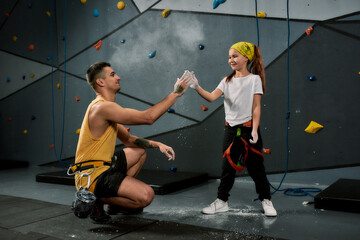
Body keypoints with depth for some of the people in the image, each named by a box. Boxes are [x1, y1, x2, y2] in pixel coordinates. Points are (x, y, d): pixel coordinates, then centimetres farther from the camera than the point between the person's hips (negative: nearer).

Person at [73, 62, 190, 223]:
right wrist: (175, 93, -14)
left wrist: (157, 145, 5)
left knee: (140, 152, 26)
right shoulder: (103, 107, -19)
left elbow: (128, 139, 18)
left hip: (102, 166, 11)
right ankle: (96, 200, -3)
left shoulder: (106, 107, 14)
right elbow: (148, 117, -24)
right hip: (92, 177, -10)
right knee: (146, 195, -23)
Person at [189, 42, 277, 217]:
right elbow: (212, 97, -6)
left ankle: (266, 200, 21)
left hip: (248, 128, -3)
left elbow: (256, 107, -6)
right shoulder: (227, 81, 8)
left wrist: (254, 129, -14)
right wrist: (197, 88, -22)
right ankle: (222, 201, 18)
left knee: (255, 166, 4)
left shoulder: (254, 79, -2)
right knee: (228, 165, 8)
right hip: (231, 128, 4)